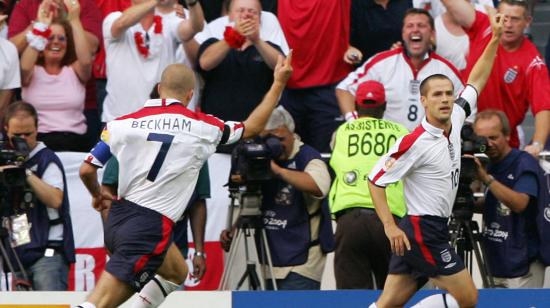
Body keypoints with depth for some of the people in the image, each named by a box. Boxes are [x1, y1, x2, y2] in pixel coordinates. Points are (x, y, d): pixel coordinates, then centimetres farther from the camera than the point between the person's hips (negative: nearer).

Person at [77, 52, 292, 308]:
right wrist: (279, 83, 26)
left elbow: (86, 170, 5)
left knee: (175, 272, 29)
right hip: (151, 227, -6)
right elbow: (253, 126, 15)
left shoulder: (124, 123, 3)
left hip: (117, 219, 6)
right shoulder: (202, 127, -1)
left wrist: (97, 194, 27)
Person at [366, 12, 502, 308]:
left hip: (433, 230, 8)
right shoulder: (416, 142, -15)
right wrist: (390, 226, -20)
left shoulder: (454, 123, 7)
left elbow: (475, 82, 20)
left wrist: (495, 40, 14)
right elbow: (375, 180, -13)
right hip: (423, 231, -8)